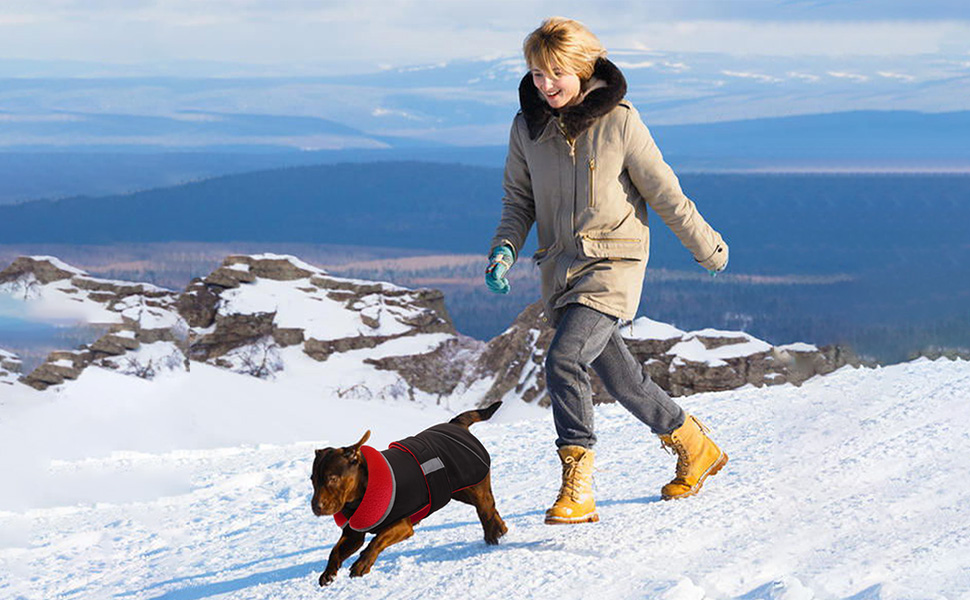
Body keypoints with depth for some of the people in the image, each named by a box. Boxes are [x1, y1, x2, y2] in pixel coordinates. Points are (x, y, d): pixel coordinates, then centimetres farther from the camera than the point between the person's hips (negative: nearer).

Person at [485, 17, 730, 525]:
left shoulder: (618, 121, -11)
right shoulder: (527, 126, 1)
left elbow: (664, 193, -2)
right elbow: (520, 198, 13)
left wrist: (706, 248, 8)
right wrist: (505, 249, -5)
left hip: (612, 263, -6)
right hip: (559, 268, 6)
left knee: (564, 359, -24)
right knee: (619, 376, 14)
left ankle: (578, 491, -20)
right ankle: (695, 448, 36)